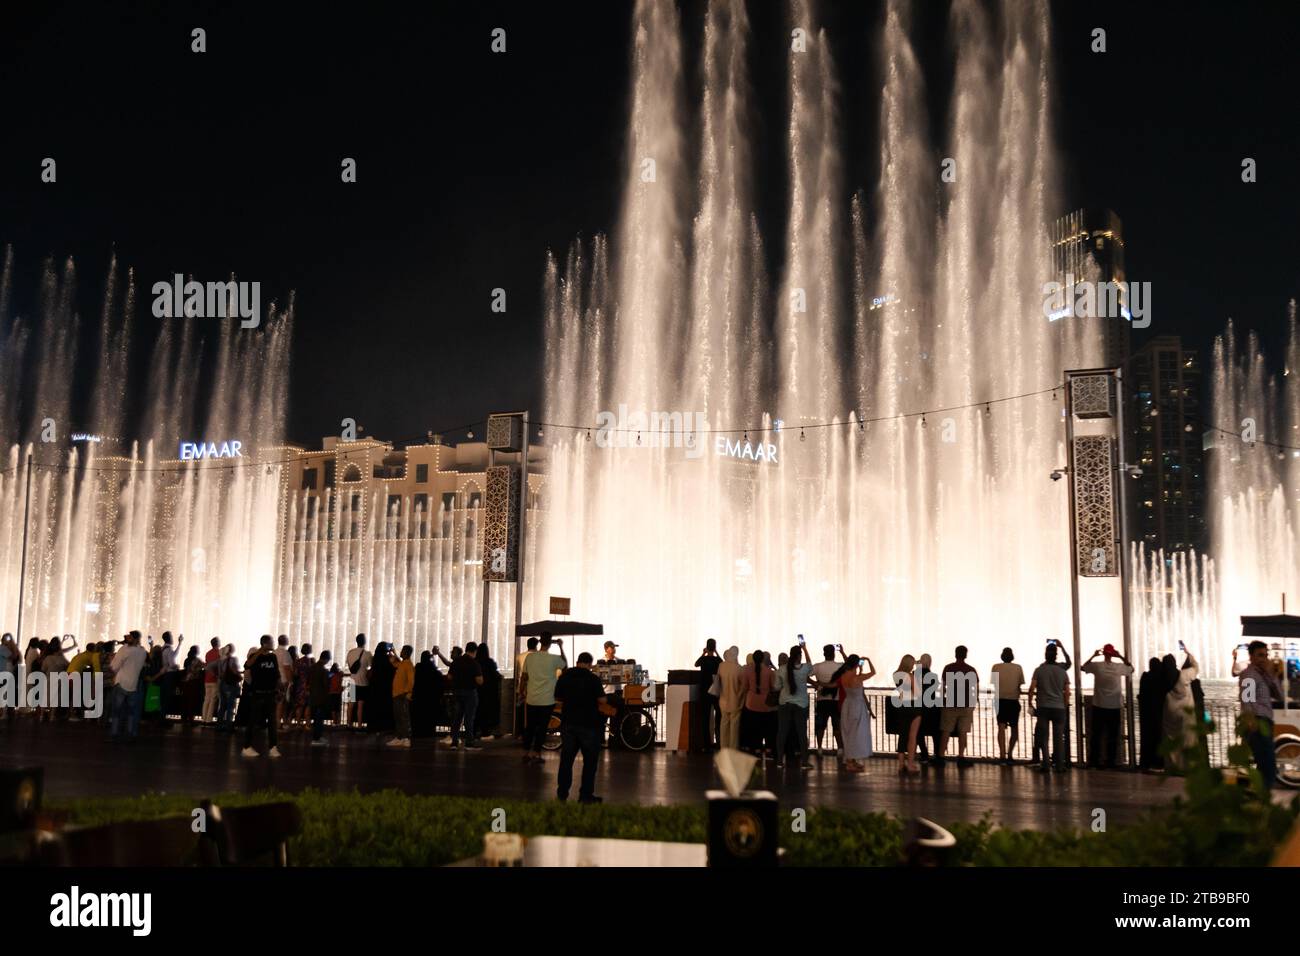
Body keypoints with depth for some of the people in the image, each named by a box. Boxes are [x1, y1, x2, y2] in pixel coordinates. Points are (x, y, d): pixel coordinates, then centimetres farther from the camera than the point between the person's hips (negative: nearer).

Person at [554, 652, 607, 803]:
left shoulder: (564, 677, 2)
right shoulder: (593, 679, -11)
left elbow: (558, 700, 10)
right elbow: (602, 701, -9)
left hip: (568, 723, 4)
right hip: (588, 724, -4)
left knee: (566, 758, 12)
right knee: (590, 760, 6)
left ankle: (562, 793, 14)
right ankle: (585, 795, 5)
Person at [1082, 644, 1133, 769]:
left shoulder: (1097, 665, -6)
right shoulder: (1119, 666, -4)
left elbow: (1084, 667, 13)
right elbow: (1131, 668, 17)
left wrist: (1093, 656, 11)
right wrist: (1121, 657, 9)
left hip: (1099, 706, 0)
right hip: (1115, 706, 0)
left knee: (1096, 734, 8)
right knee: (1113, 735, 7)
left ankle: (1094, 760, 8)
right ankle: (1110, 762, 6)